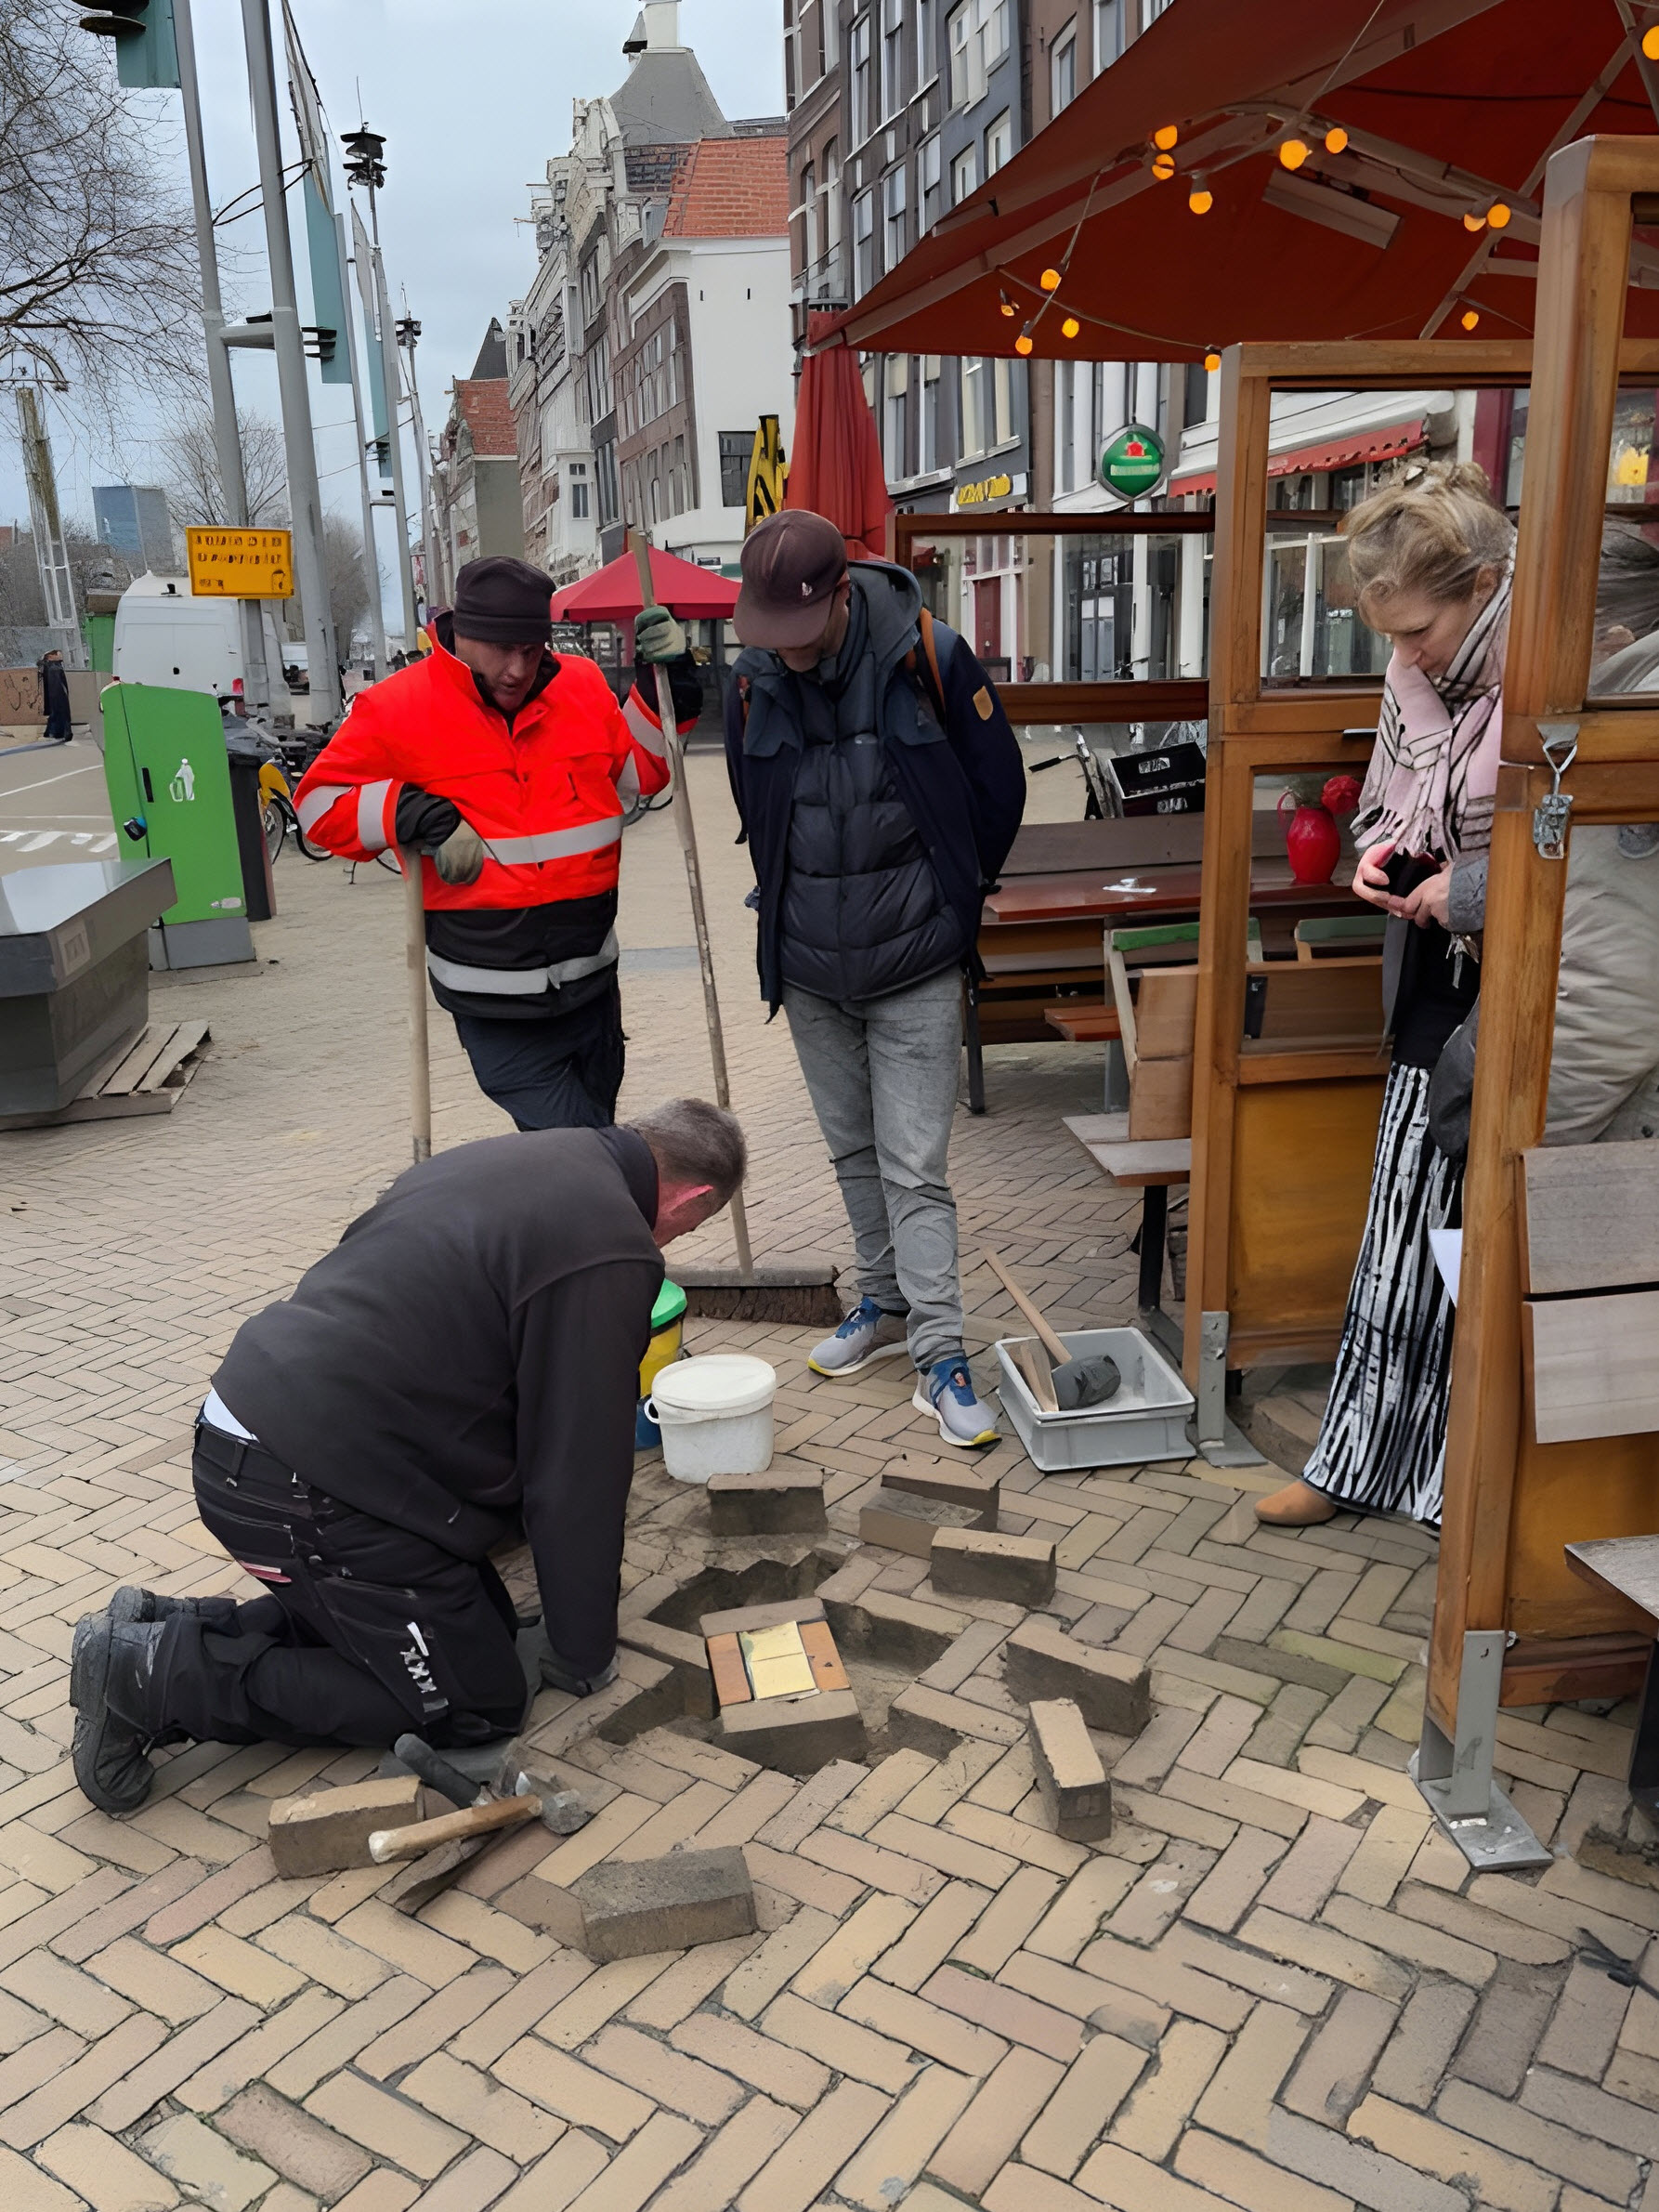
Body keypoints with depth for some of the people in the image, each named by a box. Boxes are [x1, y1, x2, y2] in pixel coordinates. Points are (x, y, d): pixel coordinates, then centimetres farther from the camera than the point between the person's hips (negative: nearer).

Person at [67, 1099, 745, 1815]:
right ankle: (162, 1676, 0)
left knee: (480, 1617, 17)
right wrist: (584, 1654, 4)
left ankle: (175, 1628, 15)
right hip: (307, 1491, -10)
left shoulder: (518, 1158, 13)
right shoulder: (608, 1253, -17)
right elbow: (577, 1468, -11)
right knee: (477, 1702, 2)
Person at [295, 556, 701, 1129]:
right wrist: (419, 817, -16)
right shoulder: (399, 708, -8)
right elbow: (320, 802, -2)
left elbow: (637, 773, 17)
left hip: (591, 985, 5)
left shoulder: (583, 686, 3)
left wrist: (666, 686, 4)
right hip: (495, 1009, -5)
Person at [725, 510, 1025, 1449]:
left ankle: (941, 1356, 4)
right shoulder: (755, 680, -4)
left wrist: (947, 898, 7)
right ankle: (887, 1304, 35)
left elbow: (999, 790, -2)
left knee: (915, 1167, -4)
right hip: (808, 969, 4)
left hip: (914, 969, -4)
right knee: (854, 1152, 17)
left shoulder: (928, 655, -15)